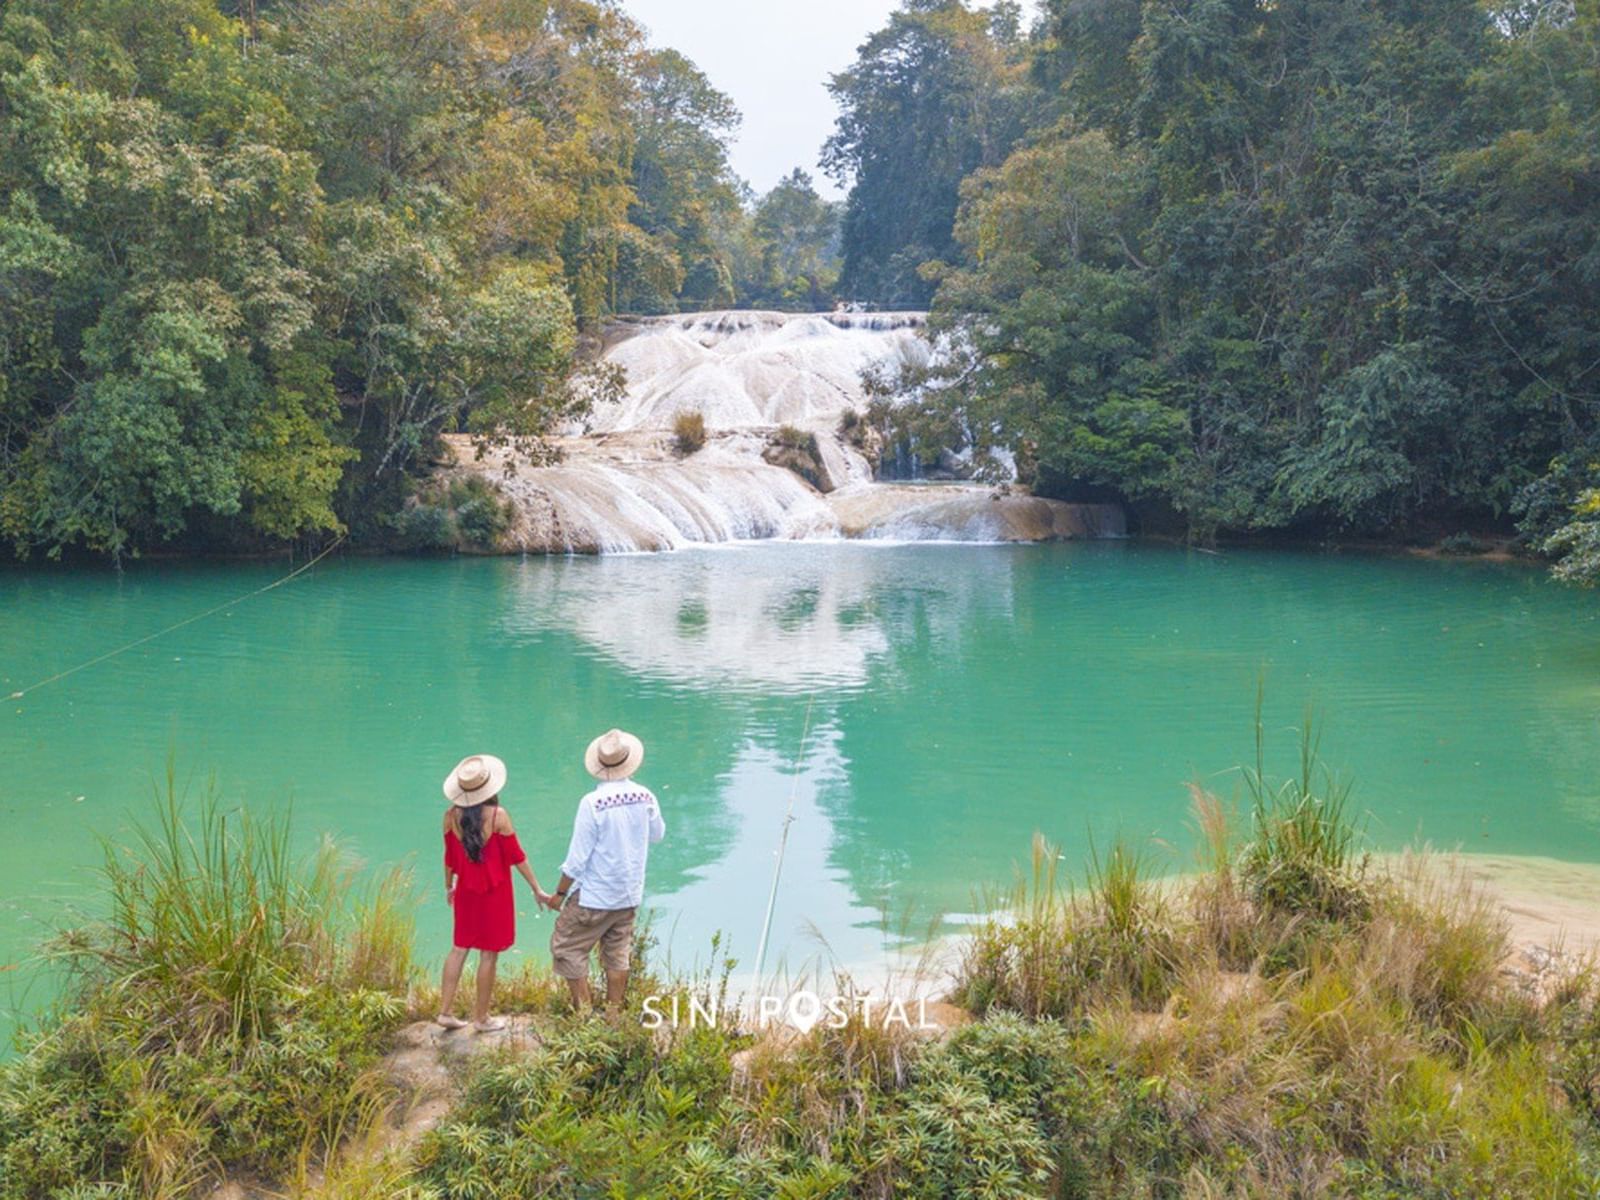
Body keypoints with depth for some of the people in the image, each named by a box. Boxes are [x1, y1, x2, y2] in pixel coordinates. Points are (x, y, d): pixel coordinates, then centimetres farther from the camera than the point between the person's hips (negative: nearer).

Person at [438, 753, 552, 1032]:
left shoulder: (451, 816, -7)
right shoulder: (498, 816, -19)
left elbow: (449, 858, 5)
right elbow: (516, 857, -12)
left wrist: (449, 886, 22)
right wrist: (537, 889, -2)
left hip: (465, 891, 4)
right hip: (494, 893, -4)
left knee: (460, 948, 18)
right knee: (489, 954, 7)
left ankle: (445, 1011, 19)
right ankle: (481, 1018, 16)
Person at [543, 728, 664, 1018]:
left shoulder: (593, 803, -21)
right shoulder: (645, 797, -5)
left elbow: (578, 856, -17)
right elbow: (657, 834, 14)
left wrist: (560, 893, -5)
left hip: (593, 896, -6)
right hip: (630, 896, 6)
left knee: (566, 948, 7)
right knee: (617, 955, 15)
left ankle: (584, 1013, 7)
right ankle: (613, 1015, 18)